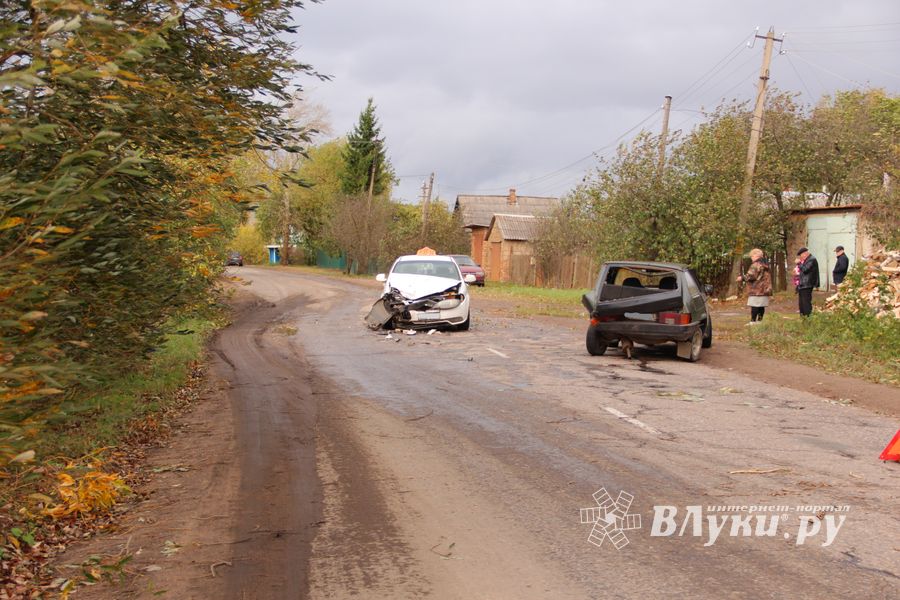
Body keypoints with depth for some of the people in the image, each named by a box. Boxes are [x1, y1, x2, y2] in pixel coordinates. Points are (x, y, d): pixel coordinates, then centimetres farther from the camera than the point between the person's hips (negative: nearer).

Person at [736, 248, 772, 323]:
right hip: (765, 290, 9)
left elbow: (751, 275, -20)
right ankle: (760, 320, 11)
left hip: (756, 290, -9)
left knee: (754, 306, -8)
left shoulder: (756, 264, -12)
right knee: (761, 306, 9)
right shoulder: (765, 265, 19)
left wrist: (742, 277, -7)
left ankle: (753, 321, -9)